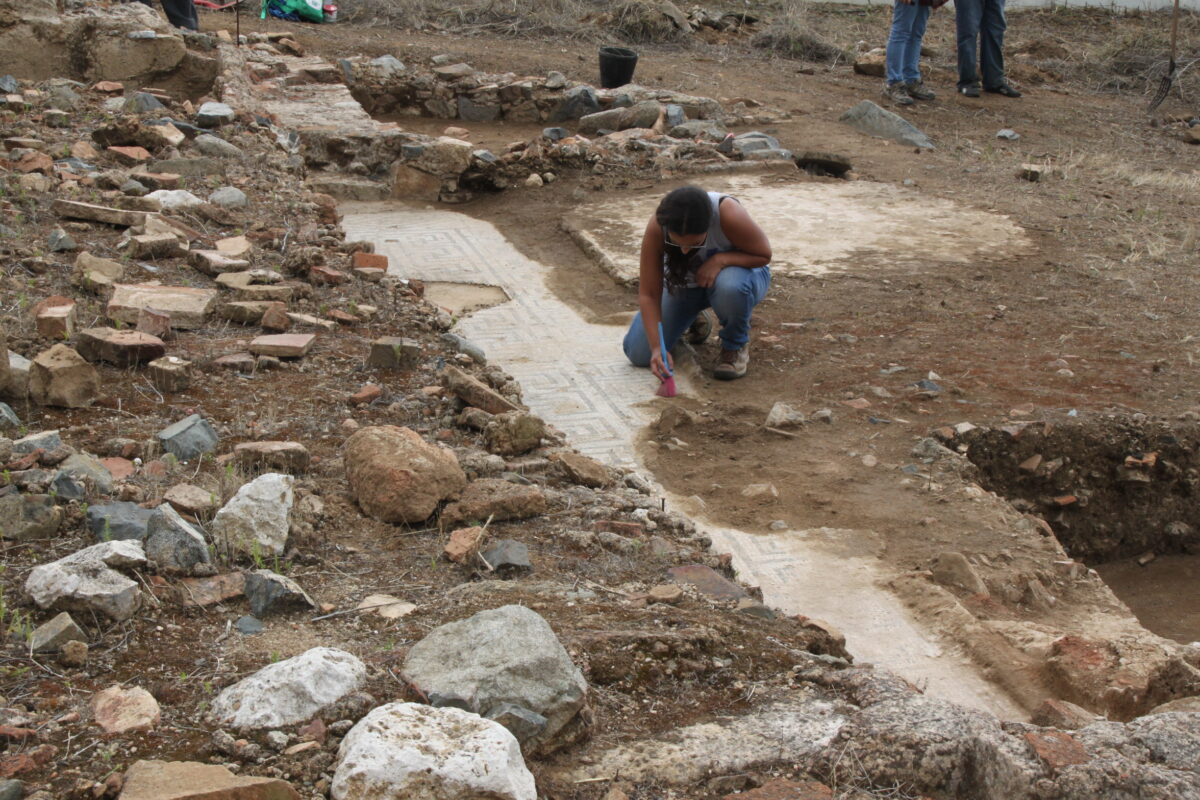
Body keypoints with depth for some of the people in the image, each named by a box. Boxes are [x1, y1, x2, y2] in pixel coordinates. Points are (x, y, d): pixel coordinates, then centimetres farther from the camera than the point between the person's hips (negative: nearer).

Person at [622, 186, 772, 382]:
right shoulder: (656, 228, -31)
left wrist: (721, 259, -37)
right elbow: (648, 294, -27)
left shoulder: (728, 214, -37)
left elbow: (764, 255, -21)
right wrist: (656, 348, -36)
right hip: (685, 283, 3)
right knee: (638, 353, -9)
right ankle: (695, 318, 22)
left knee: (729, 286, -42)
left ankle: (736, 345, -8)